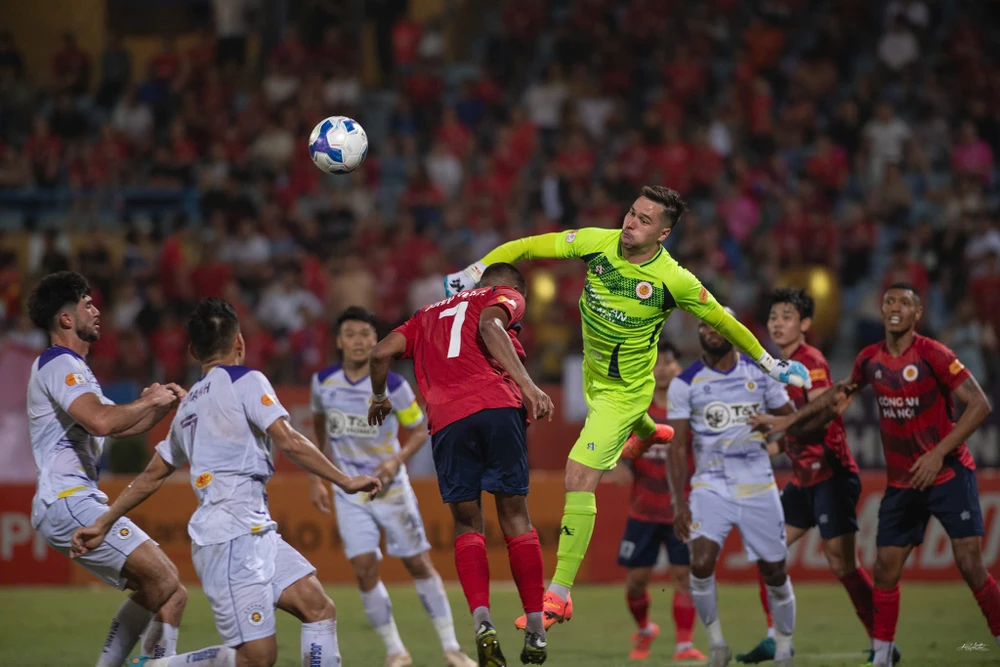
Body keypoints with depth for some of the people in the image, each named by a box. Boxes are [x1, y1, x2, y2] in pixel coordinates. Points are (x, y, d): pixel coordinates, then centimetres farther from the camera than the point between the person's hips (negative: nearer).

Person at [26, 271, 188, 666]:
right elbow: (101, 421, -28)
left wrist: (165, 404, 13)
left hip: (73, 503, 11)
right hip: (68, 501, -11)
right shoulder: (60, 365, -10)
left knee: (152, 590, 12)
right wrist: (148, 401, -12)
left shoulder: (70, 366, 24)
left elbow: (122, 427, 28)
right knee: (167, 586, -15)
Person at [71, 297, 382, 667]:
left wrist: (101, 524, 32)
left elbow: (152, 476, 25)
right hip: (232, 535, -9)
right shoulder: (244, 381, -3)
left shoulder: (189, 404, 21)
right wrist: (345, 481, -6)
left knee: (320, 609, 2)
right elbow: (289, 442, -12)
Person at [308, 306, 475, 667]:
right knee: (364, 569, -9)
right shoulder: (323, 382, -6)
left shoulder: (393, 386, -14)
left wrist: (397, 459, -21)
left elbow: (420, 430, -3)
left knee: (418, 563, 3)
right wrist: (315, 478, 11)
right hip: (348, 491, 1)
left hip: (390, 487, -1)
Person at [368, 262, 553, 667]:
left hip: (446, 421, 3)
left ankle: (482, 622, -12)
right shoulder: (506, 297, 18)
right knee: (514, 514, 7)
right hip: (498, 407, -3)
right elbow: (489, 324, -6)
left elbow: (381, 353, 20)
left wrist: (379, 398, 39)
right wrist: (527, 386, -14)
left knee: (467, 523, 9)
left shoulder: (430, 313, 31)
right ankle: (535, 630, 8)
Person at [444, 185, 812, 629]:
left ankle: (559, 595, -14)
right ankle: (649, 432, 80)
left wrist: (770, 363, -3)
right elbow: (529, 247, -10)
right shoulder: (597, 243, -17)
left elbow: (722, 321, -11)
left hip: (625, 389, -6)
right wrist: (476, 270, -20)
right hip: (593, 372, 6)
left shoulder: (673, 281, -26)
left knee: (579, 479, -17)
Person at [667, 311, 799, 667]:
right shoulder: (685, 384, -1)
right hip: (710, 488, -1)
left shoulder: (761, 373, 2)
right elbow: (677, 447, -2)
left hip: (759, 489, 1)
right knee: (701, 564, -21)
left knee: (775, 573, 5)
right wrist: (679, 502, -10)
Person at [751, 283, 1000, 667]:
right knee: (885, 571, 3)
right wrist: (788, 422, 22)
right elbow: (839, 397, 23)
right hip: (901, 483, 5)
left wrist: (939, 453, -21)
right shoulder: (870, 360, 3)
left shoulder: (932, 355, -13)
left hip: (949, 474, -5)